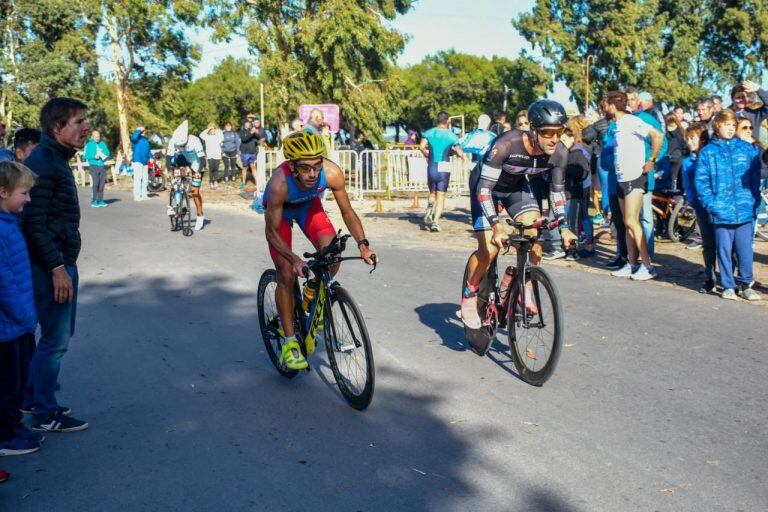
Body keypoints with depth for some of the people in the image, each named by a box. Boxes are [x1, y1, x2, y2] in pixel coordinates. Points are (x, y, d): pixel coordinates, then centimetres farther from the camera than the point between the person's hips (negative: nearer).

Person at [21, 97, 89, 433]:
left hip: (62, 261, 10)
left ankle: (32, 398, 32)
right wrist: (57, 268, -22)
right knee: (55, 339, 0)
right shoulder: (42, 163, -17)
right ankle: (45, 415, 13)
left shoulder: (56, 159, 13)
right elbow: (35, 223, -21)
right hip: (51, 266, -10)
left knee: (59, 333, 18)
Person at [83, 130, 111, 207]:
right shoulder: (89, 144, 1)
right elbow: (85, 155, -3)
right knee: (95, 183, -10)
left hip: (102, 166, 4)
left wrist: (103, 155, -8)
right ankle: (94, 201, -6)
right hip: (93, 165, -4)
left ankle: (100, 200, 13)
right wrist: (94, 156, -15)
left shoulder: (102, 144, 13)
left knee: (102, 184, 5)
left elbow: (107, 153, 13)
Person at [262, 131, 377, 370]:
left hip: (309, 205, 3)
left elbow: (347, 212, -17)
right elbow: (272, 232, -28)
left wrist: (363, 245, -27)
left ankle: (312, 294, 11)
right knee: (287, 275, -11)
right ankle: (289, 342, 4)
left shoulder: (332, 173, -33)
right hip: (281, 209, -2)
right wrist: (295, 260, -41)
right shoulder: (279, 184, -40)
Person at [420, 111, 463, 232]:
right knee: (441, 197, 5)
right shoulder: (451, 135, -1)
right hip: (444, 168, -2)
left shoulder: (429, 133, 4)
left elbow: (422, 147, -12)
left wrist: (427, 155, 7)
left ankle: (429, 211, -5)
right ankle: (435, 222, -4)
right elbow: (460, 154, -3)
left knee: (432, 193, 22)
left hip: (431, 167, 2)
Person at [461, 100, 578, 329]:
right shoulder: (506, 145, -38)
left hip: (519, 185, 5)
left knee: (534, 236, -16)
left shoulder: (560, 153, -22)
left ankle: (525, 294, 3)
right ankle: (468, 298, 7)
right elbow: (484, 188, -36)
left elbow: (557, 190, -7)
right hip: (487, 184, -4)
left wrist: (563, 226, -18)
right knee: (490, 248, -15)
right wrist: (496, 225, -45)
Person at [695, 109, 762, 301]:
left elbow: (755, 177, 9)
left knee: (745, 249, 3)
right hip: (721, 212, -1)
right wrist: (710, 203, -8)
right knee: (724, 250, 5)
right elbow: (700, 180, 1)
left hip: (745, 211, 1)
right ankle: (728, 286, 17)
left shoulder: (748, 149, 9)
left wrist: (754, 201, 0)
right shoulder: (707, 152, 5)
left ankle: (746, 285, 18)